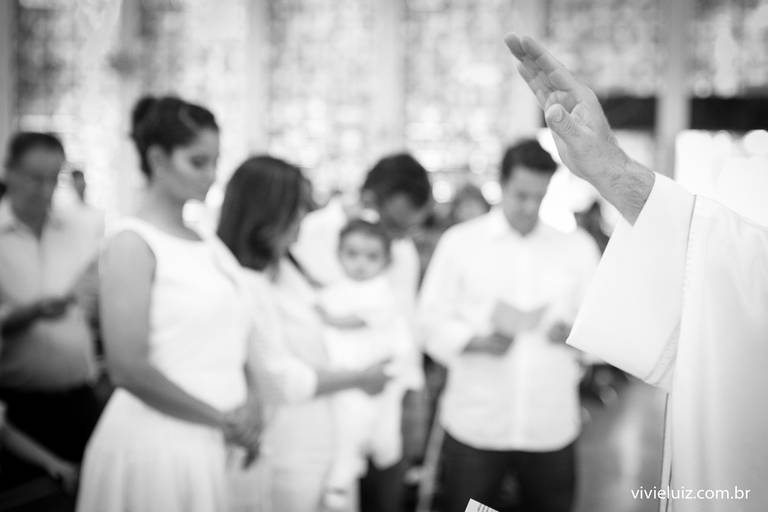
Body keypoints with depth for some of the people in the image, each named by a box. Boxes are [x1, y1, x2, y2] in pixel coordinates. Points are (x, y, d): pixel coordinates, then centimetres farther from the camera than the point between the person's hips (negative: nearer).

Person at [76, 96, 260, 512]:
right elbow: (128, 368, -17)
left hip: (215, 446, 6)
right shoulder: (133, 243, -11)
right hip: (156, 442, -6)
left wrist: (241, 416, 0)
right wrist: (221, 418, -10)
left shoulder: (209, 242, 8)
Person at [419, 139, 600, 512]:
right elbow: (434, 323, 0)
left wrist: (574, 331, -14)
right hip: (474, 425, -1)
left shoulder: (578, 246, 8)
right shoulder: (459, 242, 2)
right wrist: (476, 341, -19)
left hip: (551, 425, 2)